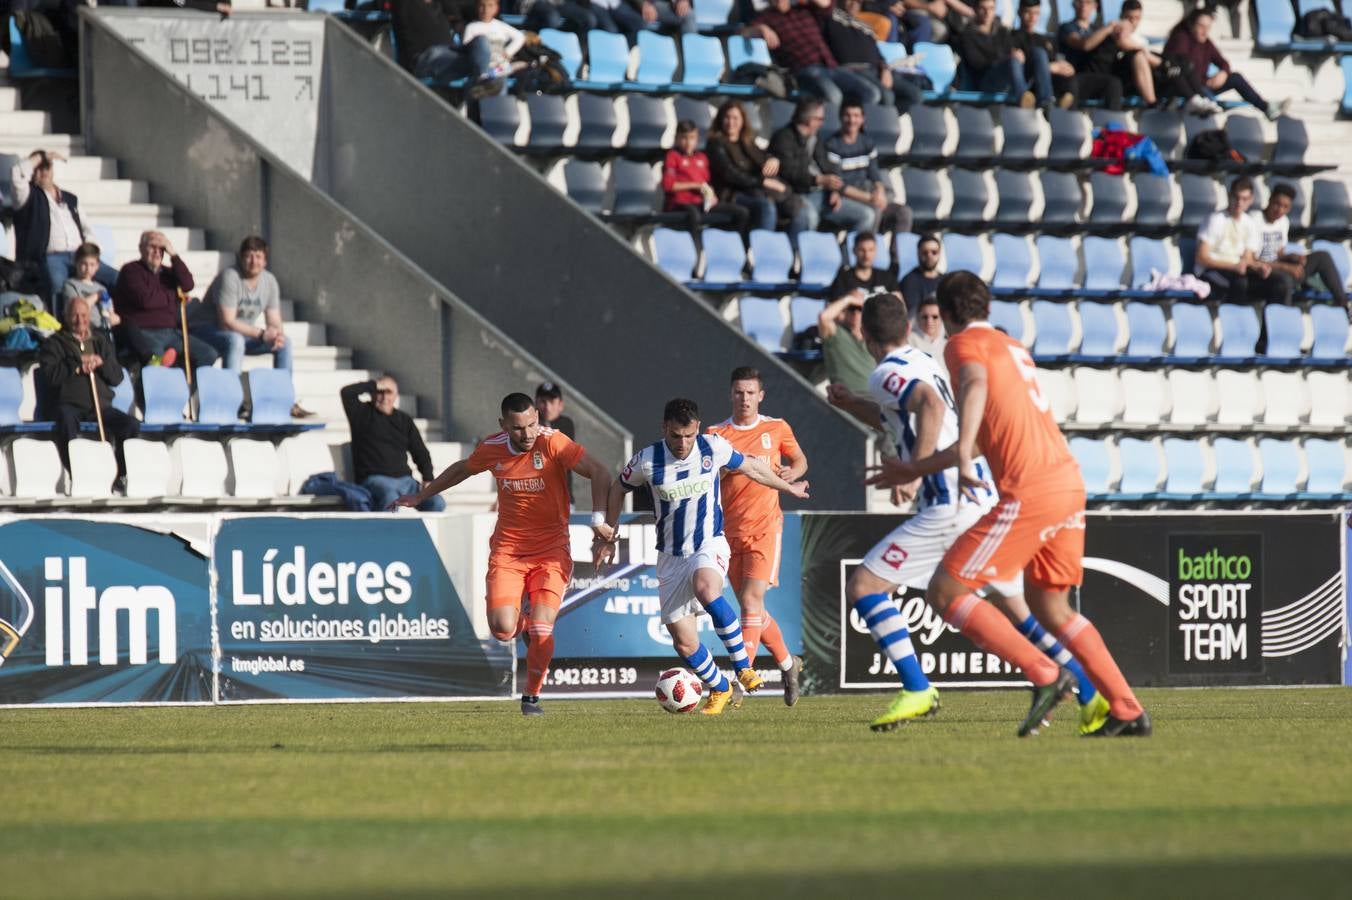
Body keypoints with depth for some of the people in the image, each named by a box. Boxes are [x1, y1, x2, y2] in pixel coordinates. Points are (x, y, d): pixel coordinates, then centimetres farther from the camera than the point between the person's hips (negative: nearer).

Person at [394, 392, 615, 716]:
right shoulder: (491, 449, -1)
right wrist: (422, 496, 30)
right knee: (503, 628, -14)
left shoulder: (552, 443, -14)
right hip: (507, 548, 3)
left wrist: (599, 519, -26)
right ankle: (523, 626, 25)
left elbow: (599, 473, -16)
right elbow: (461, 469, 21)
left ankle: (531, 697, 9)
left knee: (541, 630, -14)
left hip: (551, 549, -2)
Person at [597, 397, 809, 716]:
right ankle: (719, 689, 25)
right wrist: (608, 537, 16)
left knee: (706, 589, -37)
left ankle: (744, 668, -25)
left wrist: (788, 487, 25)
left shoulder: (713, 447, -10)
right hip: (671, 556, 2)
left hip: (710, 545, -2)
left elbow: (751, 468, 10)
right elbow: (618, 489, 8)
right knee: (684, 642, -3)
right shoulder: (647, 460, -12)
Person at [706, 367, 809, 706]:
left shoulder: (777, 429, 4)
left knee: (752, 600, -16)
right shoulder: (716, 434, 5)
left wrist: (792, 472, -5)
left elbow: (800, 460, 18)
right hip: (730, 526, 3)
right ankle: (788, 663, 32)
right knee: (752, 609, 10)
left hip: (765, 525, -3)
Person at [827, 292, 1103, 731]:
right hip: (986, 500, 9)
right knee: (1016, 609, 16)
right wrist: (851, 405, 27)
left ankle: (917, 690, -14)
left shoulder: (886, 373, -5)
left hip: (949, 508, -9)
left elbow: (931, 405, -26)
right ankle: (1093, 695, 11)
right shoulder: (925, 363, 23)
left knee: (862, 586, -5)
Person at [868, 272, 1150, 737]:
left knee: (945, 592, -3)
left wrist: (963, 457, -36)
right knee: (1050, 608, 21)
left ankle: (1045, 676, -12)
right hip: (1070, 481, 9)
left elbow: (976, 384, -23)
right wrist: (915, 469, 38)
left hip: (1029, 491, -9)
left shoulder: (965, 344, 2)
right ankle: (1126, 711, 15)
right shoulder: (1015, 348, 27)